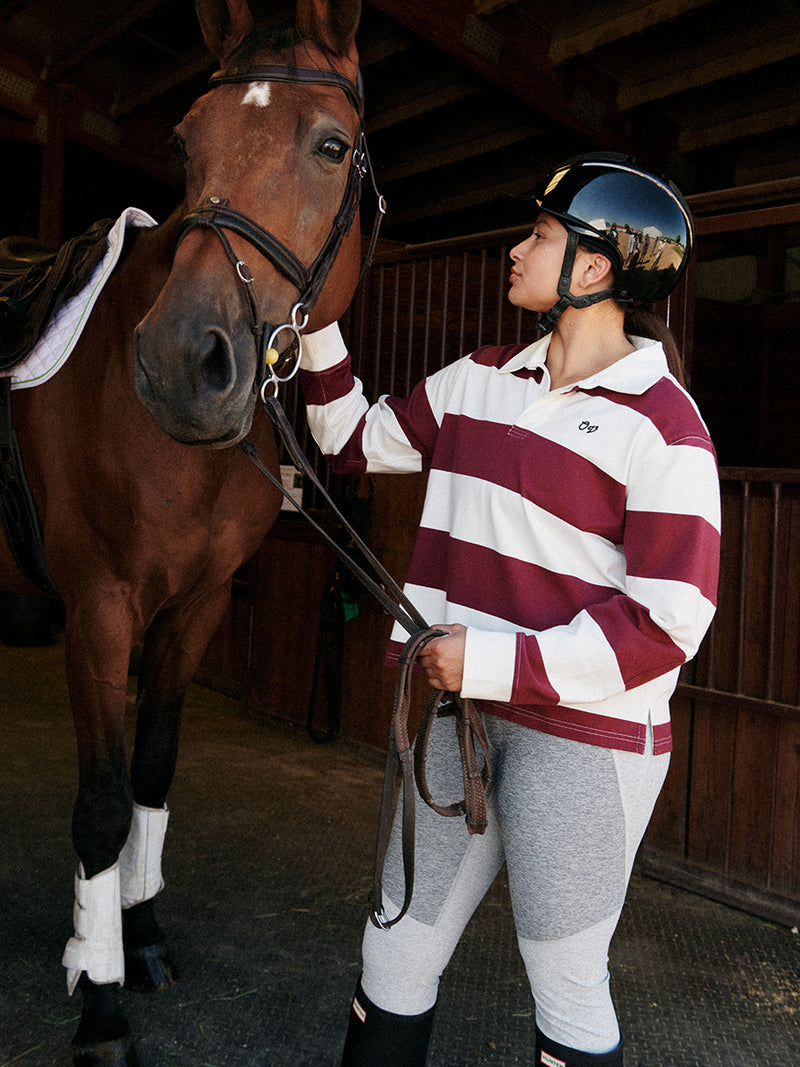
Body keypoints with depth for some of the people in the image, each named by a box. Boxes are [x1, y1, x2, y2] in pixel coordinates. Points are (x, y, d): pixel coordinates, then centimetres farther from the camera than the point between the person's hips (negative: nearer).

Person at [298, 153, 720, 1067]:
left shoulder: (661, 424, -13)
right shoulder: (481, 380, 8)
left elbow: (666, 623, -17)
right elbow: (358, 440, 19)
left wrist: (497, 662, -20)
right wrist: (316, 324, 10)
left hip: (584, 735, -6)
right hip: (456, 712, 6)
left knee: (565, 984, 11)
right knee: (395, 953, 17)